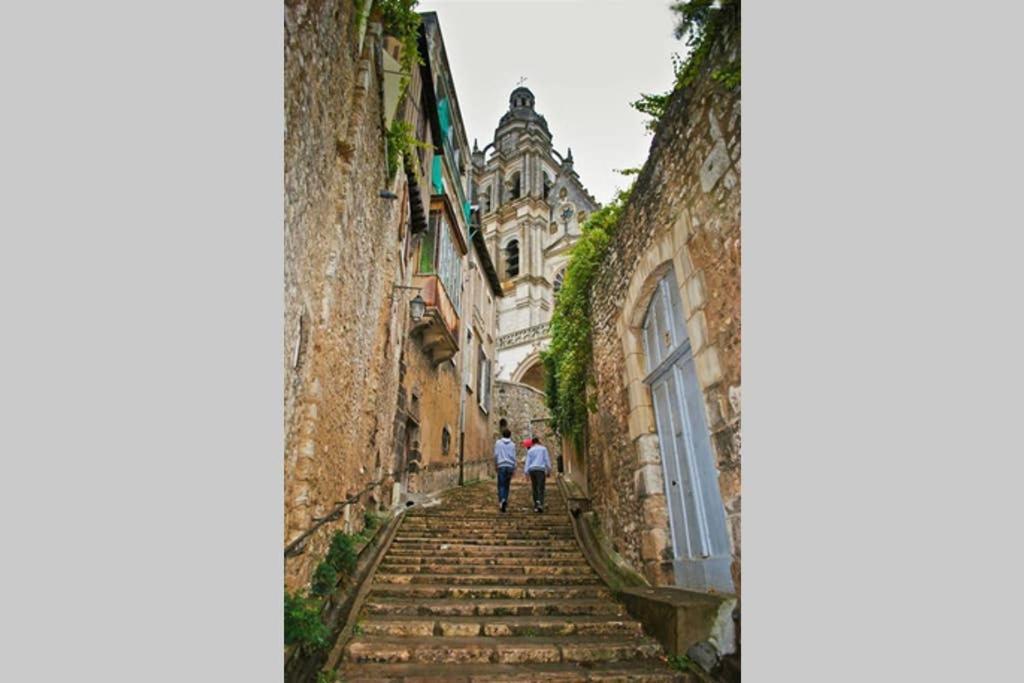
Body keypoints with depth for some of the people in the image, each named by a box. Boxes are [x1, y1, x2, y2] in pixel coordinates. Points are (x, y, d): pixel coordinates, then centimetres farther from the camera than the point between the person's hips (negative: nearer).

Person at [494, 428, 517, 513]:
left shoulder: (498, 442, 5)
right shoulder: (512, 444, 7)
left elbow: (496, 455, -2)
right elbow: (513, 457, 1)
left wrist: (495, 464, 11)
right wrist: (514, 469, 4)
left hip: (501, 466, -2)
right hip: (510, 466, 2)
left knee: (501, 485, -3)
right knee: (507, 485, 12)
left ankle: (502, 500, -25)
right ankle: (504, 502, 10)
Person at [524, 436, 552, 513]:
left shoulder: (530, 451, 12)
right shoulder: (543, 449, 7)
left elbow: (527, 463, 5)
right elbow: (547, 460, 2)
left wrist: (526, 474, 3)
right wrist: (549, 471, 4)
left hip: (532, 470, 3)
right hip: (540, 469, -3)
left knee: (535, 489, 11)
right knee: (540, 488, -10)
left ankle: (536, 506, 9)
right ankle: (540, 503, -32)